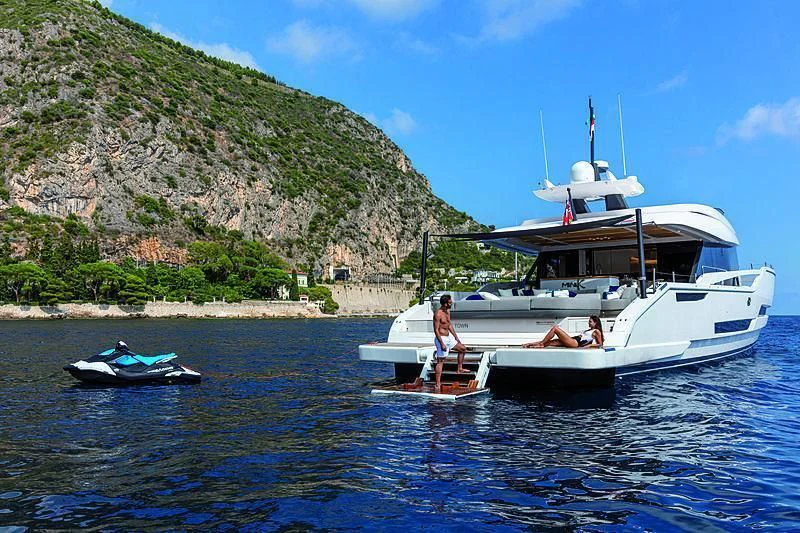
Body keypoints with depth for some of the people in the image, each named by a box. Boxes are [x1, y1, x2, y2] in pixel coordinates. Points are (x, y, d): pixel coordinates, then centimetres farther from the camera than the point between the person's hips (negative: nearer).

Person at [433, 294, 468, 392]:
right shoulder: (438, 314, -19)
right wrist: (442, 344, -23)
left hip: (449, 338, 9)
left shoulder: (447, 311, 8)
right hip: (441, 339, -9)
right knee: (440, 361, -8)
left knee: (463, 349, 17)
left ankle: (459, 369, 29)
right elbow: (436, 330, -21)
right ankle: (438, 384, -6)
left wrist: (456, 336, 19)